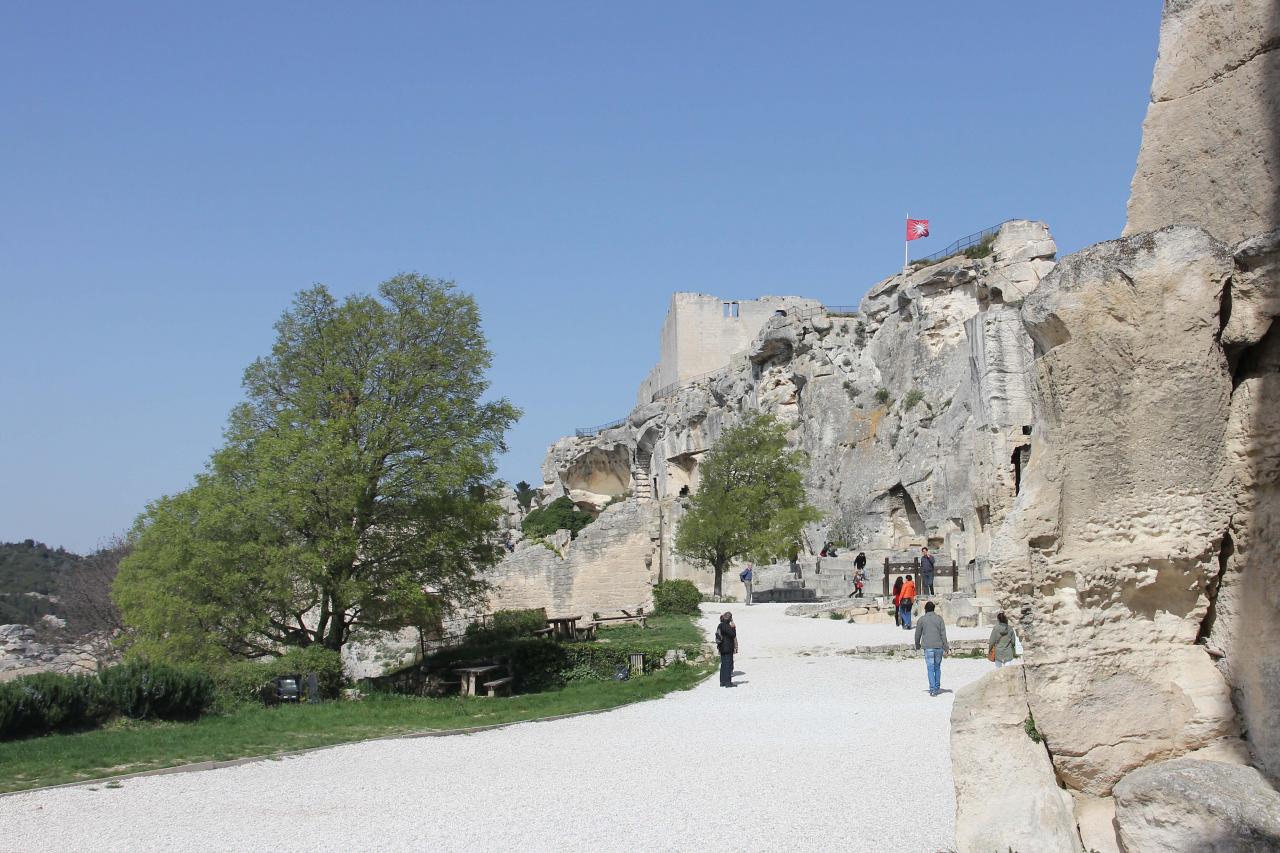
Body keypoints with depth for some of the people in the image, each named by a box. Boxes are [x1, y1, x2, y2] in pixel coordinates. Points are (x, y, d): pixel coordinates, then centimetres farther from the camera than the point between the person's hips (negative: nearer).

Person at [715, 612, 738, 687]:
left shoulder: (720, 625, 11)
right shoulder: (726, 626, -17)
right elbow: (733, 635, -18)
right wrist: (733, 627, -6)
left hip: (722, 648, 9)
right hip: (728, 649, -9)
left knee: (723, 664, 14)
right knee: (728, 664, -6)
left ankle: (723, 682, 17)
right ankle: (728, 682, -6)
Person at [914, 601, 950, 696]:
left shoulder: (922, 619, 1)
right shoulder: (939, 618, 4)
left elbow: (918, 634, 6)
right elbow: (943, 634, 1)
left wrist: (917, 645, 23)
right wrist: (946, 648, 2)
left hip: (928, 647, -2)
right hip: (939, 647, 2)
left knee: (930, 669, -1)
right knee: (937, 667, 16)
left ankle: (932, 690, -7)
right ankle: (937, 688, 20)